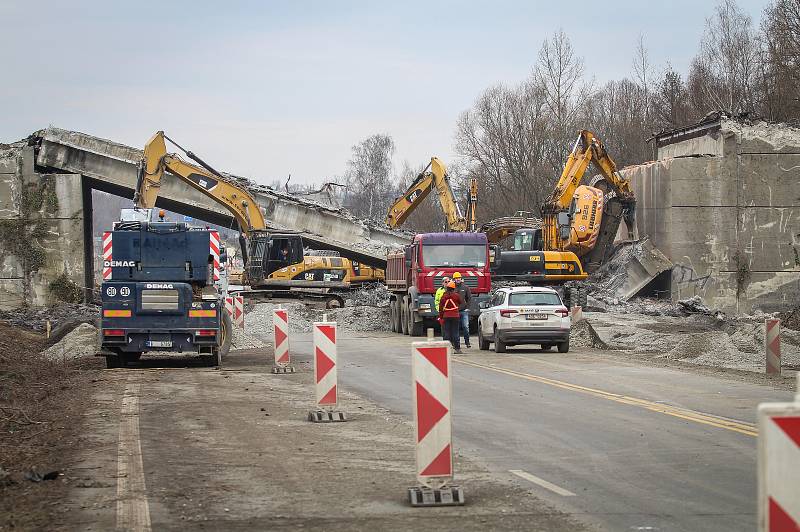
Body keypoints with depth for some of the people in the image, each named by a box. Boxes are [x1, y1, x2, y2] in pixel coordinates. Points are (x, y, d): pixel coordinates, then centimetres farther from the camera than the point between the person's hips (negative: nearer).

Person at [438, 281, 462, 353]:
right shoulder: (456, 295, -6)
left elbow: (441, 307, 4)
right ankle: (457, 348, 0)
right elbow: (460, 302, 12)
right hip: (455, 316, -2)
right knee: (455, 332, 1)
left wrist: (441, 316, 11)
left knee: (447, 332, 6)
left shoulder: (443, 296, 1)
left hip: (446, 316, 2)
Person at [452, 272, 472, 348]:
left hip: (464, 311, 0)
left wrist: (467, 307, -1)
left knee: (466, 326, -6)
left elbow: (469, 298, 9)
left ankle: (467, 342, 2)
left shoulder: (466, 288, 6)